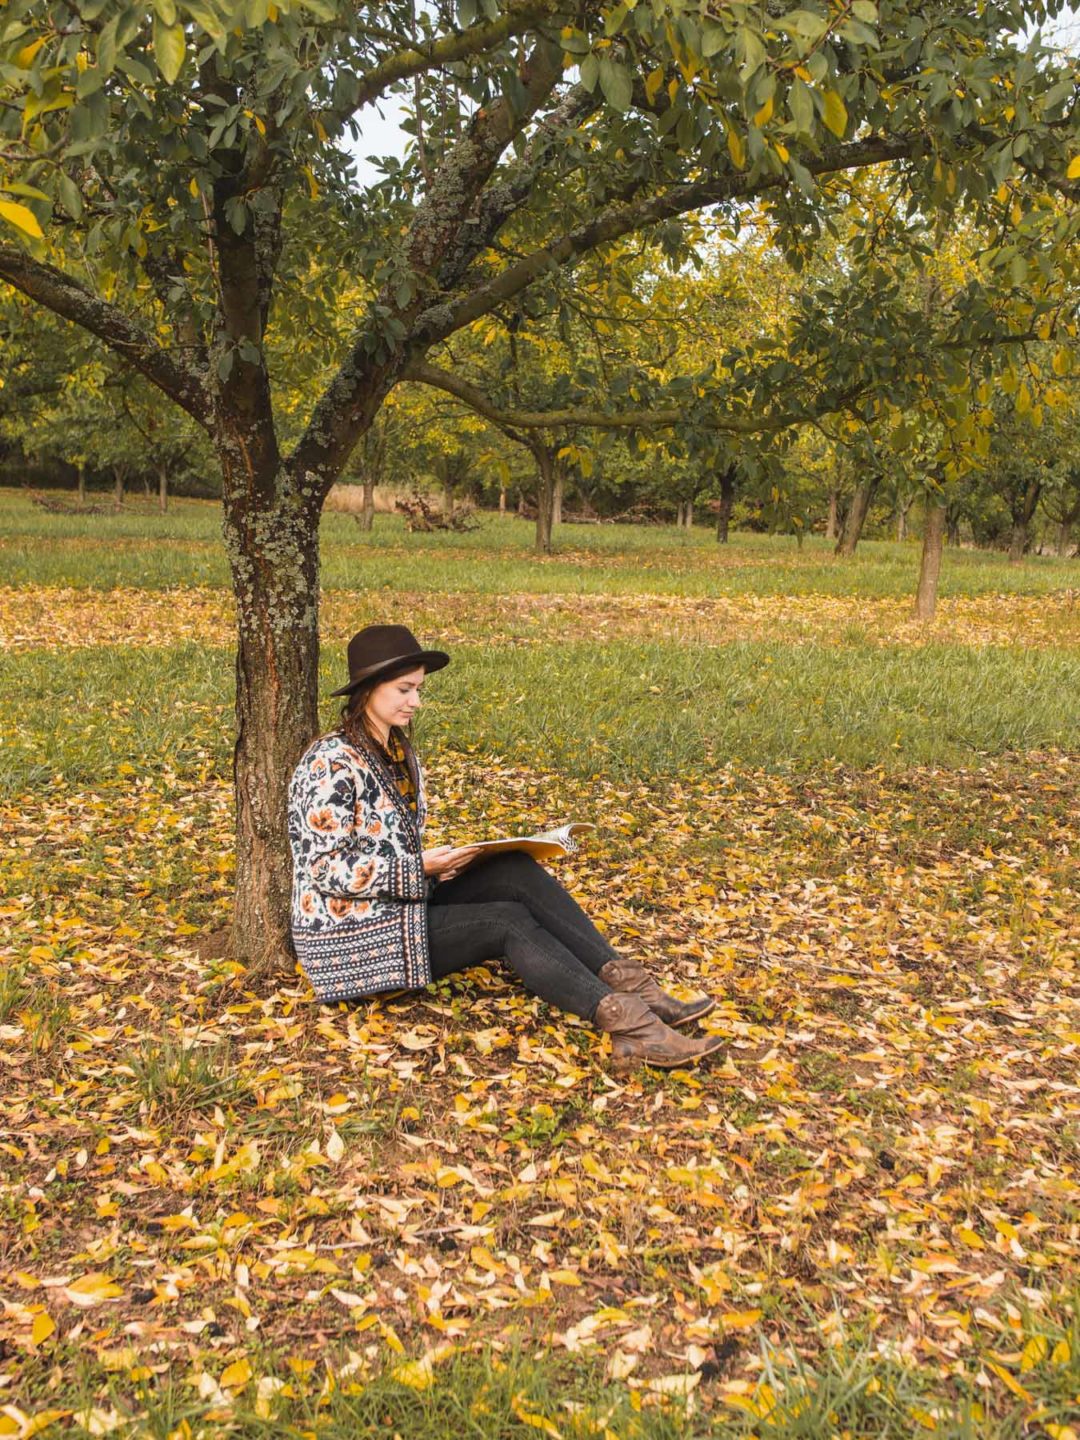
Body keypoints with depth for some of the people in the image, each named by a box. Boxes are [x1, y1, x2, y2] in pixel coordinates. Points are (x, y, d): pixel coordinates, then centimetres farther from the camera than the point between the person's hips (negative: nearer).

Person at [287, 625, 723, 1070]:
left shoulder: (399, 753, 11)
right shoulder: (332, 763, -17)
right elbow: (328, 871, -20)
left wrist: (439, 862, -2)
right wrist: (420, 867, -22)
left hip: (403, 906, 8)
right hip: (352, 937, -8)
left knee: (516, 871, -16)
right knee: (509, 922, -23)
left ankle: (625, 981, -24)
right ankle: (627, 1023, -32)